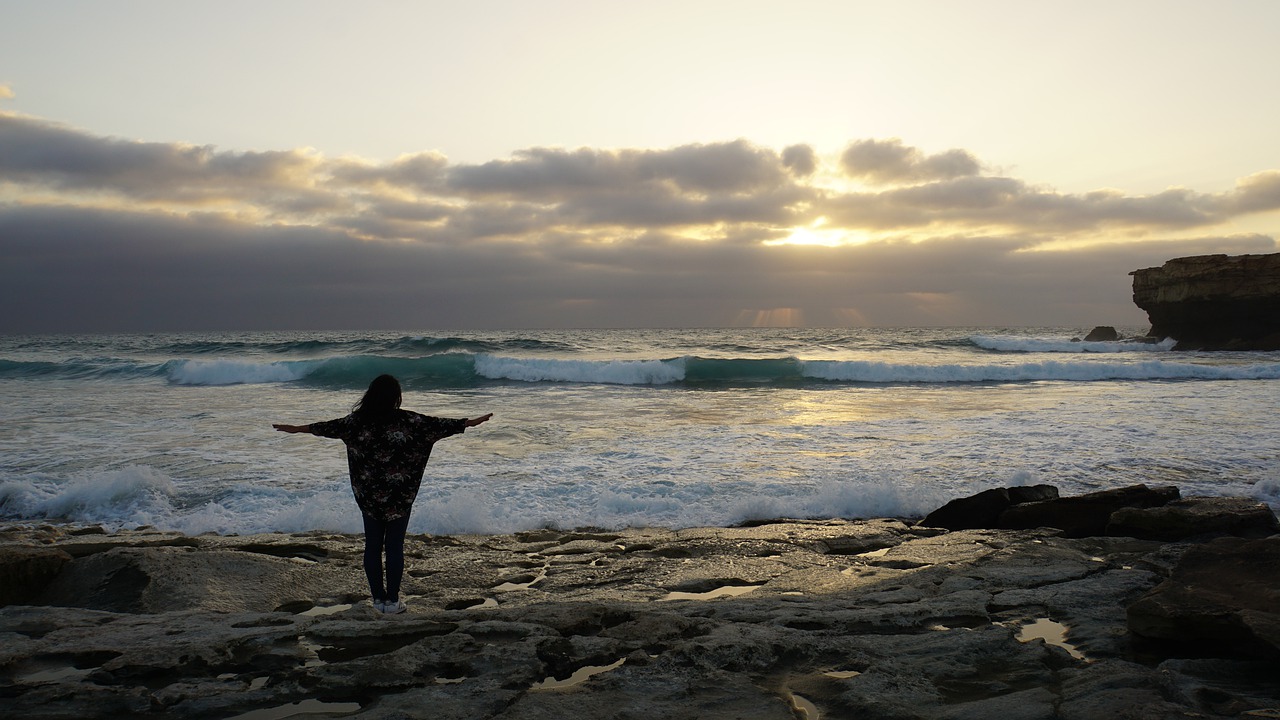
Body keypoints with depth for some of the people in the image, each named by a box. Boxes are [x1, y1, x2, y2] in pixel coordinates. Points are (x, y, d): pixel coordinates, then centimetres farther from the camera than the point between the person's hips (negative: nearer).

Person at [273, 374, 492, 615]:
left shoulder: (358, 420, -2)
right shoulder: (407, 420, -11)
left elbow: (330, 427, 10)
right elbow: (437, 425, -7)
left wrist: (296, 429, 25)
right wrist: (470, 422, 2)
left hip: (368, 495, 2)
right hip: (400, 495, -2)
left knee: (372, 546, 12)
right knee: (395, 547, 5)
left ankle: (378, 598, 18)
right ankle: (392, 600, 10)